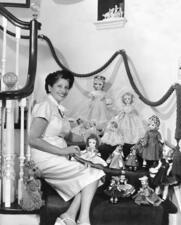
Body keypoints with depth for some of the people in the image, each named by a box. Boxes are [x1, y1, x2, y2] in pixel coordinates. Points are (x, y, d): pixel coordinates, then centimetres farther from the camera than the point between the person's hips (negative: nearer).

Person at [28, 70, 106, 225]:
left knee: (87, 179, -6)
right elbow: (33, 140, -18)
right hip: (47, 160, -8)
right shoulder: (46, 106, -11)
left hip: (58, 160, 8)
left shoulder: (59, 109, 16)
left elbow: (68, 135, 21)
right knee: (92, 174, -11)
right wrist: (63, 151, -19)